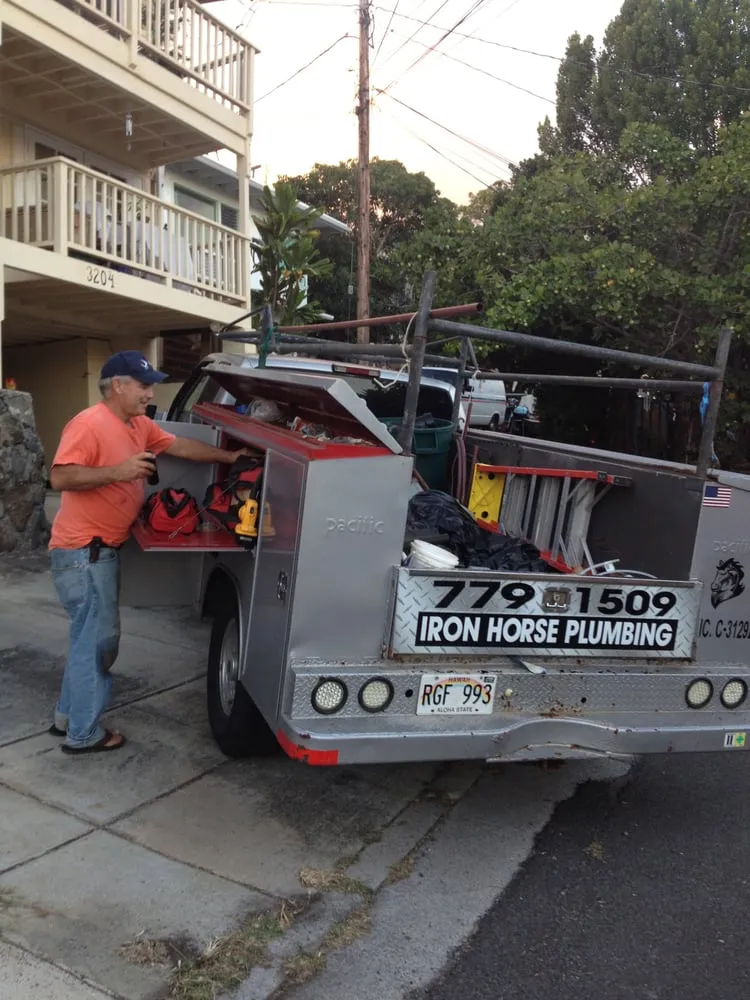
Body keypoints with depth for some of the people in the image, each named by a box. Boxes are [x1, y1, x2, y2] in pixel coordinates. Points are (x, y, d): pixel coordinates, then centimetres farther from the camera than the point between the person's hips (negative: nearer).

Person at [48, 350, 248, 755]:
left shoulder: (140, 426, 10)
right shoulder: (88, 424, -17)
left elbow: (180, 445, 18)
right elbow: (59, 477, -24)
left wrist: (228, 457, 16)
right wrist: (118, 471, -30)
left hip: (103, 549, 10)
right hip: (83, 551, -10)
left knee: (92, 637, 17)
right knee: (97, 639, -3)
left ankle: (67, 717, 31)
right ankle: (84, 734, 10)